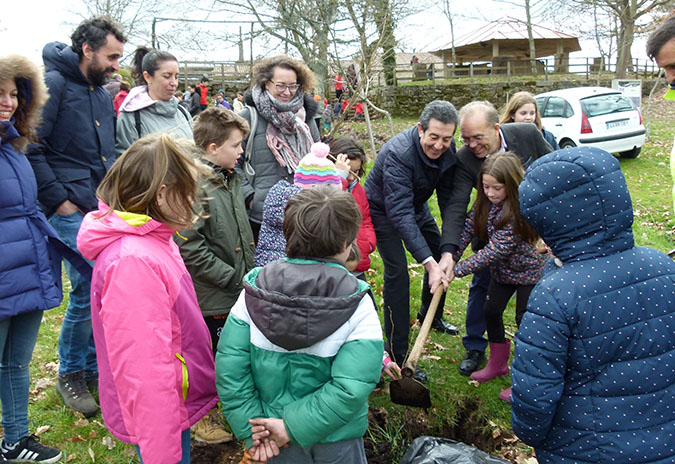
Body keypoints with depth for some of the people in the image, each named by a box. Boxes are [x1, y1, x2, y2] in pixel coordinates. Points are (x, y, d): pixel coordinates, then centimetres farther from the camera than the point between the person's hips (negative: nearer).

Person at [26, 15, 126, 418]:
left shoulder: (103, 95, 17)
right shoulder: (54, 84, -7)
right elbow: (30, 147, -13)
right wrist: (58, 199, -14)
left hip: (106, 211, 7)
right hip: (73, 213, -7)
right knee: (87, 294, -4)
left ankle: (95, 366, 27)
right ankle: (71, 374, 17)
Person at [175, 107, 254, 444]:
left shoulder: (229, 178, 9)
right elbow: (190, 248, -24)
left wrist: (250, 270, 13)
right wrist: (232, 279, -20)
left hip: (238, 290, 8)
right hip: (212, 297, -8)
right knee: (213, 354, 8)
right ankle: (204, 418, 30)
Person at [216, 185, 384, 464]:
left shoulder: (254, 291, -14)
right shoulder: (357, 305, -21)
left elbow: (230, 364, -15)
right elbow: (352, 386, -26)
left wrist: (252, 428, -9)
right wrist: (294, 427, -18)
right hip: (336, 441, -2)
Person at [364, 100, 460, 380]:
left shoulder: (447, 149, -16)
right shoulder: (398, 154, -38)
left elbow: (448, 199, -10)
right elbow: (400, 213, -42)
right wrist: (429, 263, -47)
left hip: (417, 205, 7)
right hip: (383, 210, -7)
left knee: (442, 254, 13)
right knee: (397, 273, -15)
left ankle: (430, 315, 40)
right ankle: (398, 355, -7)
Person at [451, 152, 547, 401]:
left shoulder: (518, 212, -33)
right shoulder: (485, 203, -11)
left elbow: (493, 252, -33)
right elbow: (467, 230, -8)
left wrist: (456, 270, -31)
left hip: (529, 270, -7)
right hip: (503, 269, 7)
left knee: (524, 320, 2)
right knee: (491, 311, 11)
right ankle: (498, 364, 33)